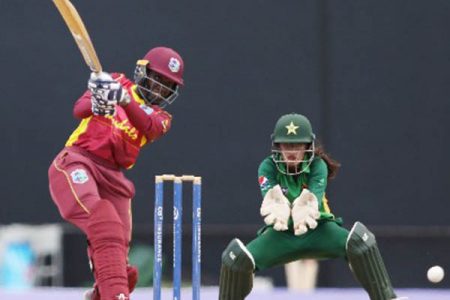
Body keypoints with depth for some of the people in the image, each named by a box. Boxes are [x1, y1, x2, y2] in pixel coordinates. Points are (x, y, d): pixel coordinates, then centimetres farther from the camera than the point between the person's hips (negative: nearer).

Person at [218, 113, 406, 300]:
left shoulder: (318, 165, -12)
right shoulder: (268, 167, -11)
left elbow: (313, 196, -30)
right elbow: (270, 198, -30)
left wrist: (304, 209, -57)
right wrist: (278, 210, -56)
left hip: (318, 229, -1)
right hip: (281, 234, 1)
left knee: (359, 241, -29)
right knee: (237, 258, -23)